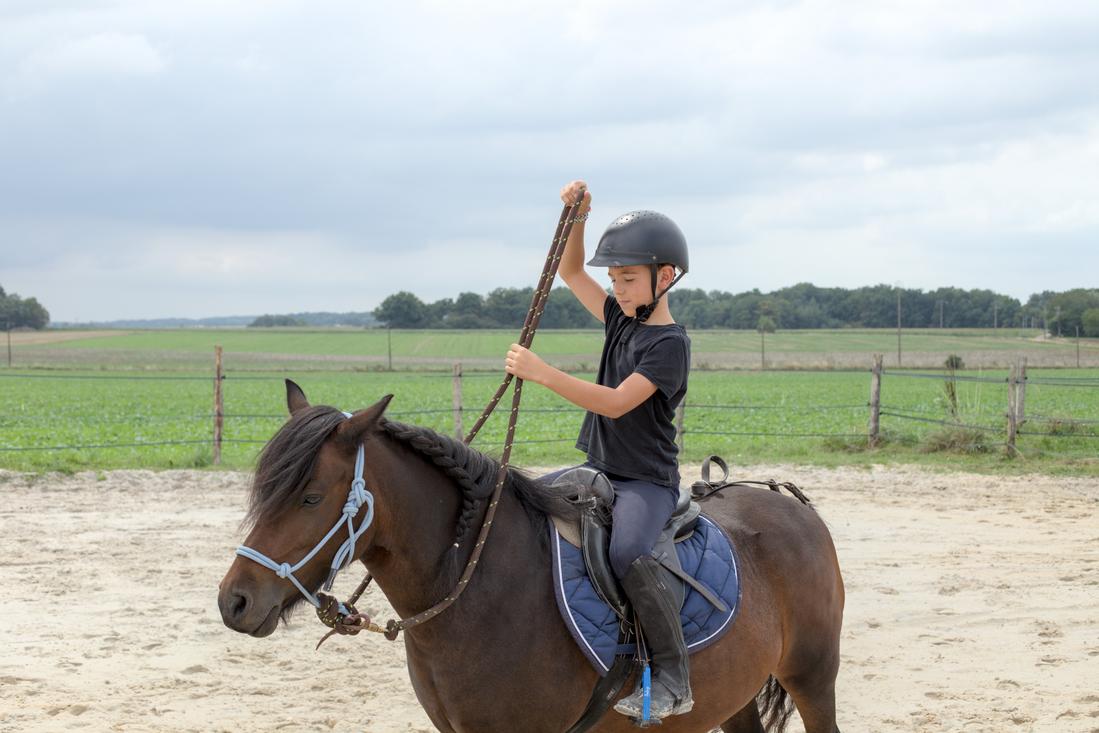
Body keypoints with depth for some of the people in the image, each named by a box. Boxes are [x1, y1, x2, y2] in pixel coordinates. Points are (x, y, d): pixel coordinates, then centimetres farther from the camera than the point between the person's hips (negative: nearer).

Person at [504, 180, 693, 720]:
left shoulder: (669, 342, -15)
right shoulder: (621, 320, 10)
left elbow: (616, 402, -25)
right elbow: (570, 273, 20)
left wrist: (542, 373, -30)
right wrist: (576, 217, 3)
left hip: (647, 481, -9)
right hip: (598, 470, 9)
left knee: (627, 553, -35)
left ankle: (673, 677, -28)